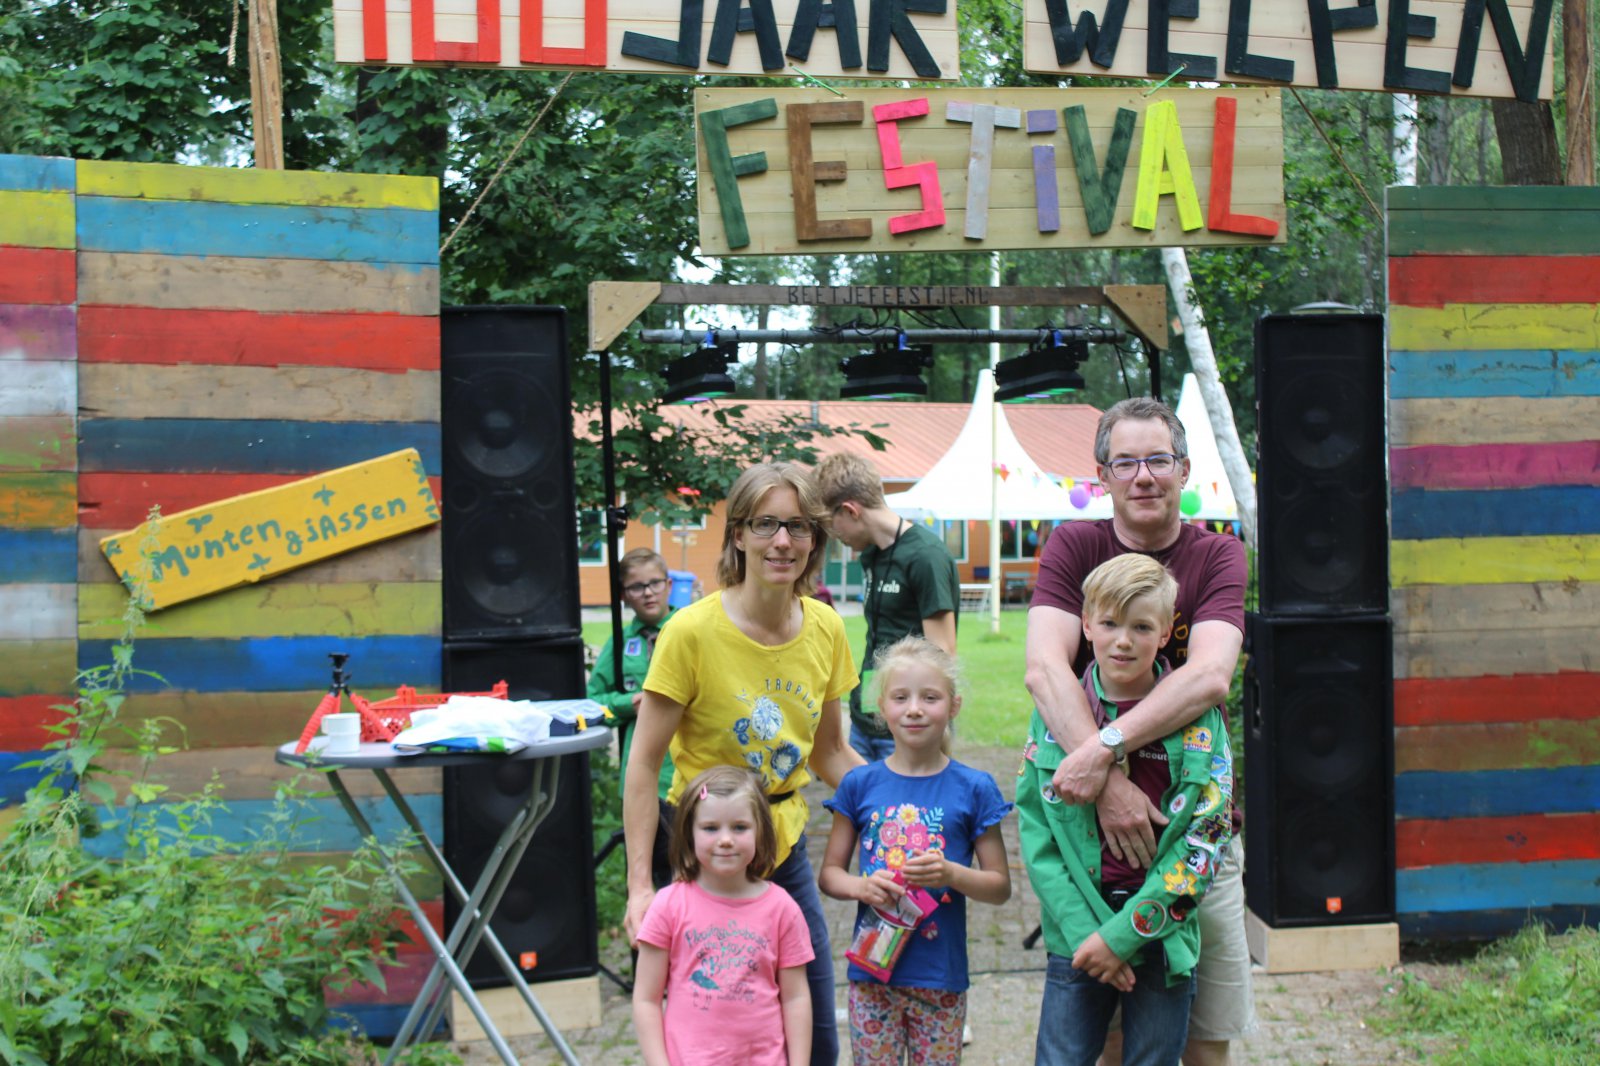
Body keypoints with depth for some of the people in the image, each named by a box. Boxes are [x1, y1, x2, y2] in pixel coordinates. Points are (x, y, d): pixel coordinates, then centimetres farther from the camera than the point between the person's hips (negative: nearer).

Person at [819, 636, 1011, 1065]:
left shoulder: (973, 788, -2)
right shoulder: (860, 784, 1)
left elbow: (1001, 886, 2)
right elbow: (829, 873, 7)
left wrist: (952, 874, -17)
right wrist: (861, 886, -14)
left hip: (941, 976, -1)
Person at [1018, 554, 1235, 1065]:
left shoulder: (1199, 719, -3)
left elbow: (1206, 836, -7)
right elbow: (1034, 829, -1)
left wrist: (1124, 933, -13)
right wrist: (1083, 929, -12)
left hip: (1163, 934, 0)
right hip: (1078, 935, 1)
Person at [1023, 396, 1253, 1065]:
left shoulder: (1217, 555, 0)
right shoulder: (1073, 547, 1)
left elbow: (1209, 678, -18)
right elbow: (1044, 669, -15)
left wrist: (1102, 749, -29)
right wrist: (1107, 782, -28)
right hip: (1092, 832, 0)